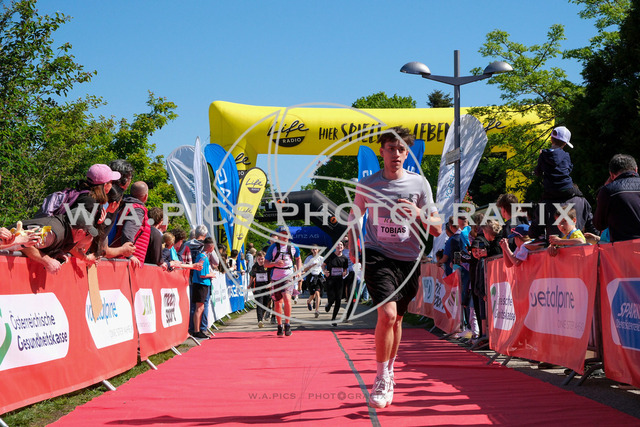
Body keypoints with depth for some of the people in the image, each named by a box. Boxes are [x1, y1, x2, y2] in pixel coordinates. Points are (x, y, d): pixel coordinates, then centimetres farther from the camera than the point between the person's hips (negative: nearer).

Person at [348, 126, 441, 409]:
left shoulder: (419, 184, 0)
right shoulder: (366, 185, 0)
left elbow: (437, 229, 0)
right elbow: (354, 215, 19)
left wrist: (419, 214, -18)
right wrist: (352, 246, 10)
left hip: (409, 260, 2)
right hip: (377, 256, -2)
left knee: (396, 319, 12)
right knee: (387, 314, -21)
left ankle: (389, 373, 35)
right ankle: (381, 380, -6)